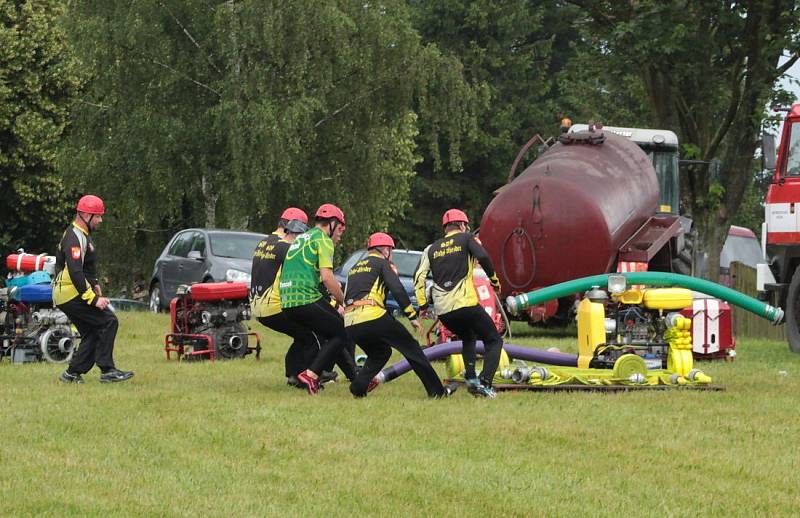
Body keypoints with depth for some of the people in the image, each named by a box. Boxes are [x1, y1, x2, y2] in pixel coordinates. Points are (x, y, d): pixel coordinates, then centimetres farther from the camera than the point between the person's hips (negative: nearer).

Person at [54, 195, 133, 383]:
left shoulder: (82, 235, 18)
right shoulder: (74, 237, -17)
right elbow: (75, 273, -26)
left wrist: (94, 285, 15)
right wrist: (94, 298, -26)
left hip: (66, 297, 10)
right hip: (73, 295, -10)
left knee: (92, 333, 11)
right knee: (108, 321, -14)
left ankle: (73, 373, 10)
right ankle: (107, 370, -15)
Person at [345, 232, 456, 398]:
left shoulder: (355, 267, 28)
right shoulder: (383, 263, 8)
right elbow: (397, 290, -5)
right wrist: (413, 316, -4)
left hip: (350, 324, 6)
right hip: (373, 316, -6)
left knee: (380, 353, 28)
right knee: (411, 347, 6)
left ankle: (359, 385, 5)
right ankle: (436, 390, 4)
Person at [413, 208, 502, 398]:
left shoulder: (432, 248, 18)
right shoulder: (466, 239, 7)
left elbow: (419, 276, 8)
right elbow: (483, 257, -12)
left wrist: (422, 305, 8)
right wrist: (494, 280, 0)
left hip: (442, 311, 5)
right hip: (465, 303, -5)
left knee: (468, 338, 31)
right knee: (494, 340, 8)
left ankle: (471, 378, 13)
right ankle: (485, 384, -11)